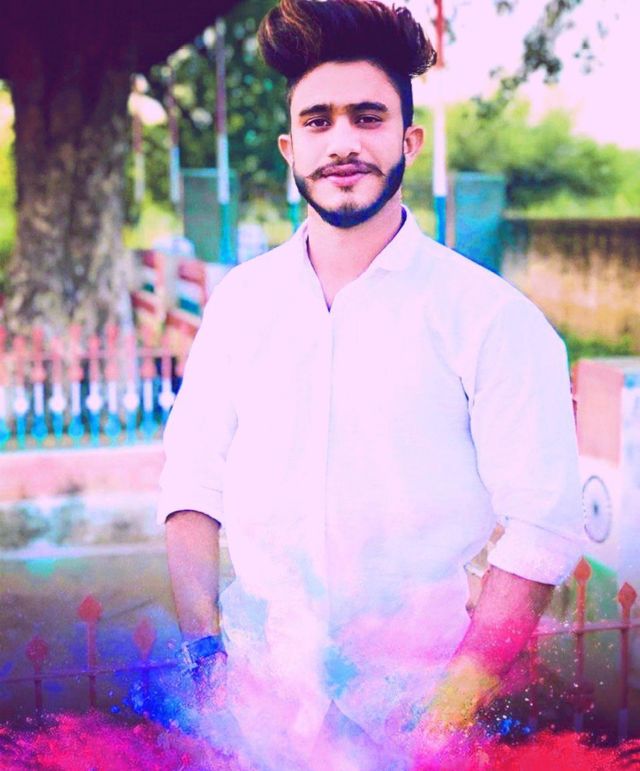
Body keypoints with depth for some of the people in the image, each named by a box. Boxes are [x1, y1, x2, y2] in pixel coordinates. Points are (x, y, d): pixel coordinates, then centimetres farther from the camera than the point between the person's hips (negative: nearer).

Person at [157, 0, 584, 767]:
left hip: (414, 700, -3)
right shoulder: (240, 300, 3)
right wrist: (209, 659, -8)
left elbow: (542, 530, -11)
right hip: (256, 697, 3)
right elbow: (193, 489, 3)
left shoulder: (491, 318, -8)